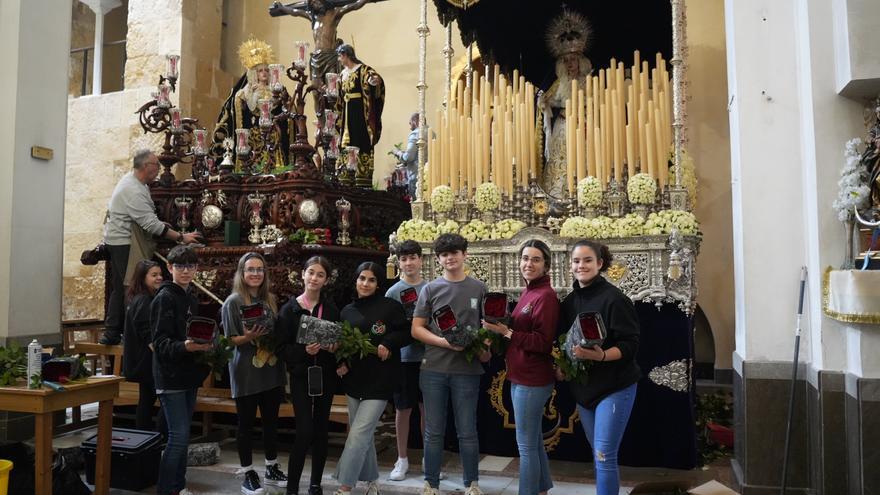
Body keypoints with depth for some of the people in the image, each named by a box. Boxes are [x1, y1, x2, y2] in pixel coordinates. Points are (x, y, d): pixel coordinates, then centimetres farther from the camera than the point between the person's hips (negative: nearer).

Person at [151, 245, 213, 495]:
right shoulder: (165, 298, -11)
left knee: (183, 435, 14)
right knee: (179, 436, -9)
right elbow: (160, 342, -18)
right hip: (171, 377, -8)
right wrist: (185, 346, -35)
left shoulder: (192, 299, 14)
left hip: (189, 375, 8)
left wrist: (204, 346, 4)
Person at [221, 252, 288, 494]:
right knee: (246, 423, 5)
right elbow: (230, 340, -10)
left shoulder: (270, 300, 7)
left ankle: (272, 469, 27)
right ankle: (248, 474, 18)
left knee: (271, 421, 13)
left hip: (271, 371, 5)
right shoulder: (233, 301, -8)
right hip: (246, 373, -5)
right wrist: (249, 337, -26)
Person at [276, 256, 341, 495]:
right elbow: (282, 348, -6)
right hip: (301, 376, -3)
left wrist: (334, 347, -13)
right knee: (305, 432, -10)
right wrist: (304, 350, -22)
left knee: (321, 431, 10)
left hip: (326, 376, 3)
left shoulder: (331, 309, 2)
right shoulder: (289, 309, -4)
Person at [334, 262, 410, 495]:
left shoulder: (390, 306, -6)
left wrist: (389, 344, -19)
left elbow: (406, 334, -3)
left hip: (379, 380, -6)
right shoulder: (347, 311, 9)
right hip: (354, 379, 6)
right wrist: (341, 363, -2)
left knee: (358, 434, -9)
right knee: (364, 435, 14)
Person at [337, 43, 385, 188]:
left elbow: (376, 78, -21)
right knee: (348, 144, 6)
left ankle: (364, 180, -9)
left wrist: (374, 80, -40)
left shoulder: (363, 69, -4)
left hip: (360, 112, -8)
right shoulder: (343, 74, 18)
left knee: (362, 143, -9)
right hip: (347, 113, 8)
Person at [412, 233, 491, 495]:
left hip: (467, 369, 0)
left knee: (467, 431, 8)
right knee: (434, 431, 8)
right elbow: (416, 329, 2)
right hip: (433, 368, 0)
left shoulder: (479, 288, 5)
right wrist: (443, 342, -14)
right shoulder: (430, 289, 4)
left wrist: (486, 349, -9)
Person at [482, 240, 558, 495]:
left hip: (532, 380, -9)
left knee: (526, 445, 0)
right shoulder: (528, 293, 12)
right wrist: (500, 329, -3)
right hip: (522, 377, 9)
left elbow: (543, 342, -20)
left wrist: (506, 332, -23)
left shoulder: (546, 296, -16)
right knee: (534, 441, 20)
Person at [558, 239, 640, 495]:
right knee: (599, 455, 16)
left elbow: (630, 345, -16)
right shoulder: (569, 301, 5)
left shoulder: (613, 298, -14)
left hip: (614, 387, -6)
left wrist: (601, 355, -32)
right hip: (583, 387, 7)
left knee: (605, 457, -5)